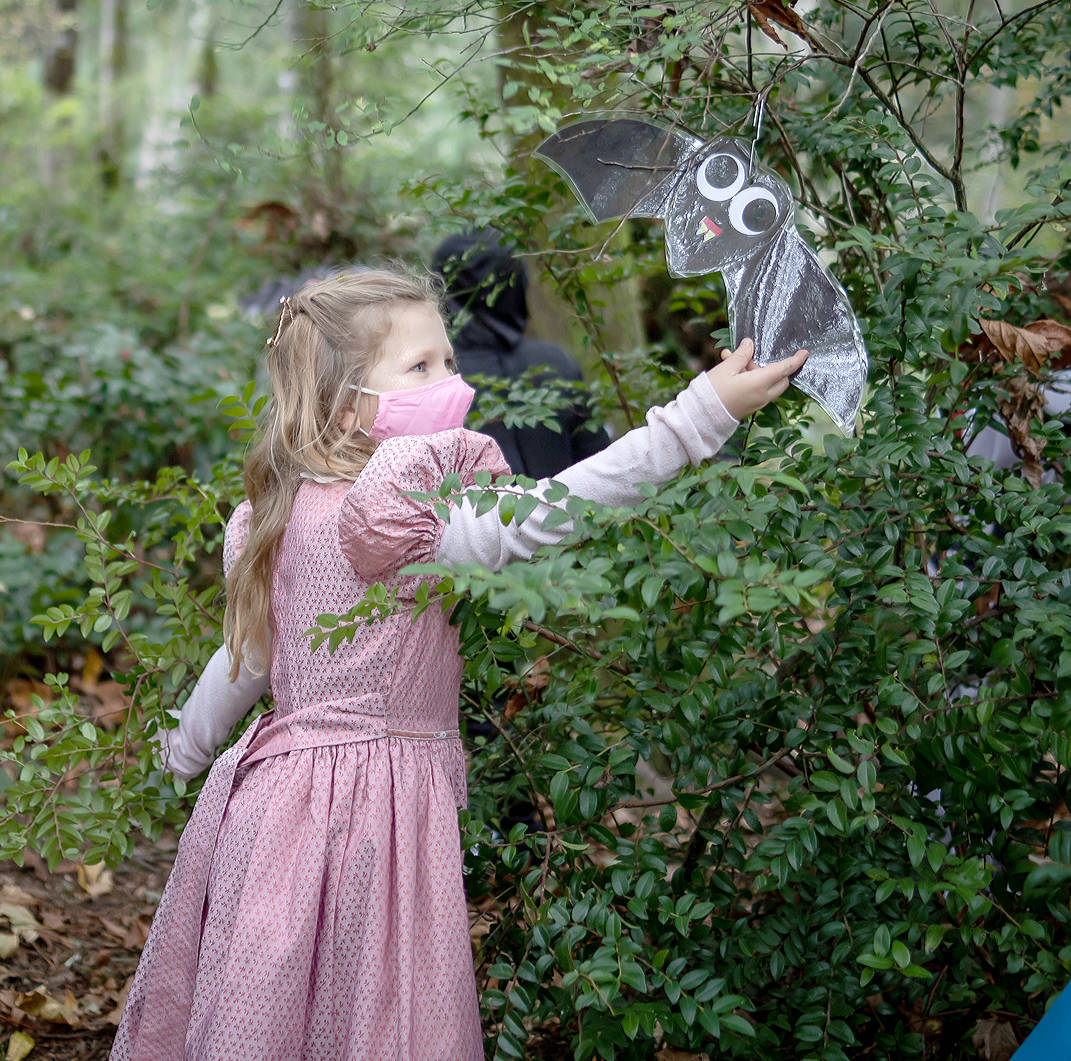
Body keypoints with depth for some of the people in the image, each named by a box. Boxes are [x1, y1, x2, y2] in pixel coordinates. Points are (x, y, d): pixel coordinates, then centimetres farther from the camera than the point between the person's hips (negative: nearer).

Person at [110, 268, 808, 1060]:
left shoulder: (295, 509, 8)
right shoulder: (382, 516, -22)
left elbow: (246, 658, 19)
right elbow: (531, 523, -31)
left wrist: (186, 750, 39)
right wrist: (704, 411, -31)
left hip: (286, 786, 9)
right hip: (372, 807, -9)